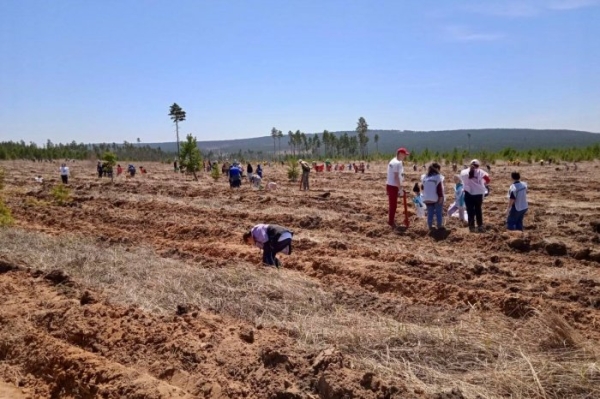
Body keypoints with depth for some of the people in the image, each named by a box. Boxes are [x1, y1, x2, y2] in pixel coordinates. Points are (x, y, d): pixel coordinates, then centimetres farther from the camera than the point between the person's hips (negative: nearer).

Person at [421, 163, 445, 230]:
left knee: (430, 213, 10)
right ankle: (439, 225, 13)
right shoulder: (438, 177, -11)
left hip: (427, 198, 5)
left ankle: (430, 225, 13)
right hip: (437, 198, -4)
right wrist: (441, 197, -11)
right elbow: (440, 189, -13)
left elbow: (423, 188, 14)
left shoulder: (424, 177, 7)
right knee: (438, 212, 8)